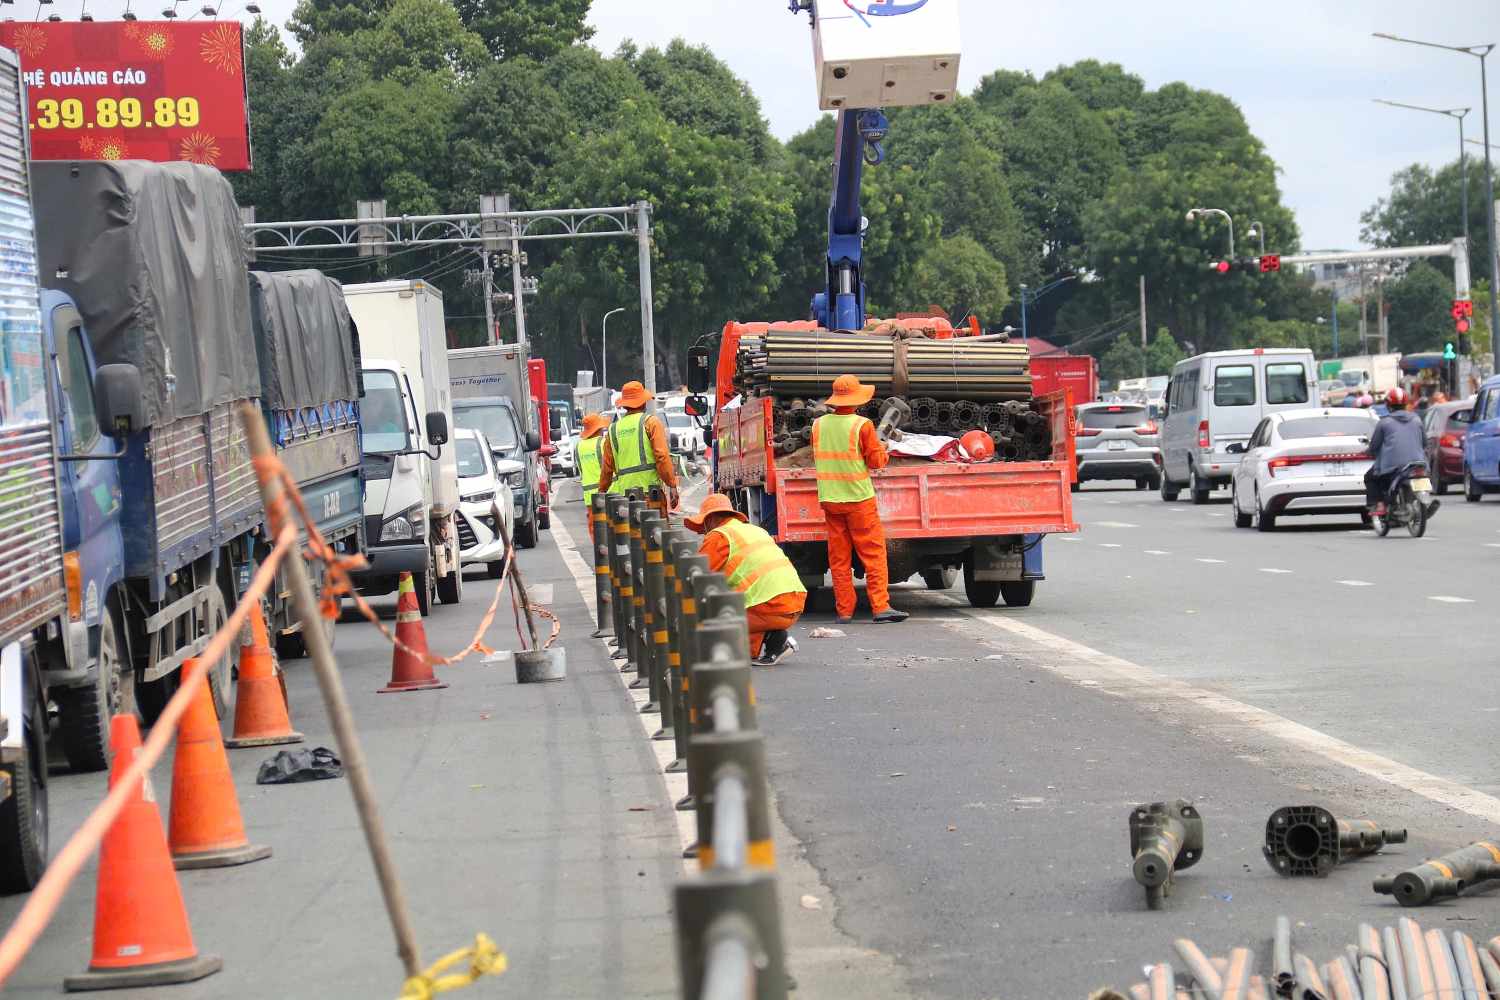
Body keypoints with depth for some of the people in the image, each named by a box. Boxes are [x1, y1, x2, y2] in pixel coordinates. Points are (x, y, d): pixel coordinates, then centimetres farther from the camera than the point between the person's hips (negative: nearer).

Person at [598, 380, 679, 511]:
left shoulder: (613, 429, 14)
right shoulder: (651, 422, 2)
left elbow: (606, 468, 18)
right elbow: (662, 456, -9)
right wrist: (672, 486, -8)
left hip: (623, 492, 4)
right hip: (649, 489, -4)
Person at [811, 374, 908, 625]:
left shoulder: (819, 424, 2)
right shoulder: (862, 425, -12)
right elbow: (876, 461, -7)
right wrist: (882, 449, 12)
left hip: (829, 498, 4)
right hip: (859, 497, -4)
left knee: (838, 557, 8)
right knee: (873, 553, 0)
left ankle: (844, 611, 7)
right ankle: (880, 606, -7)